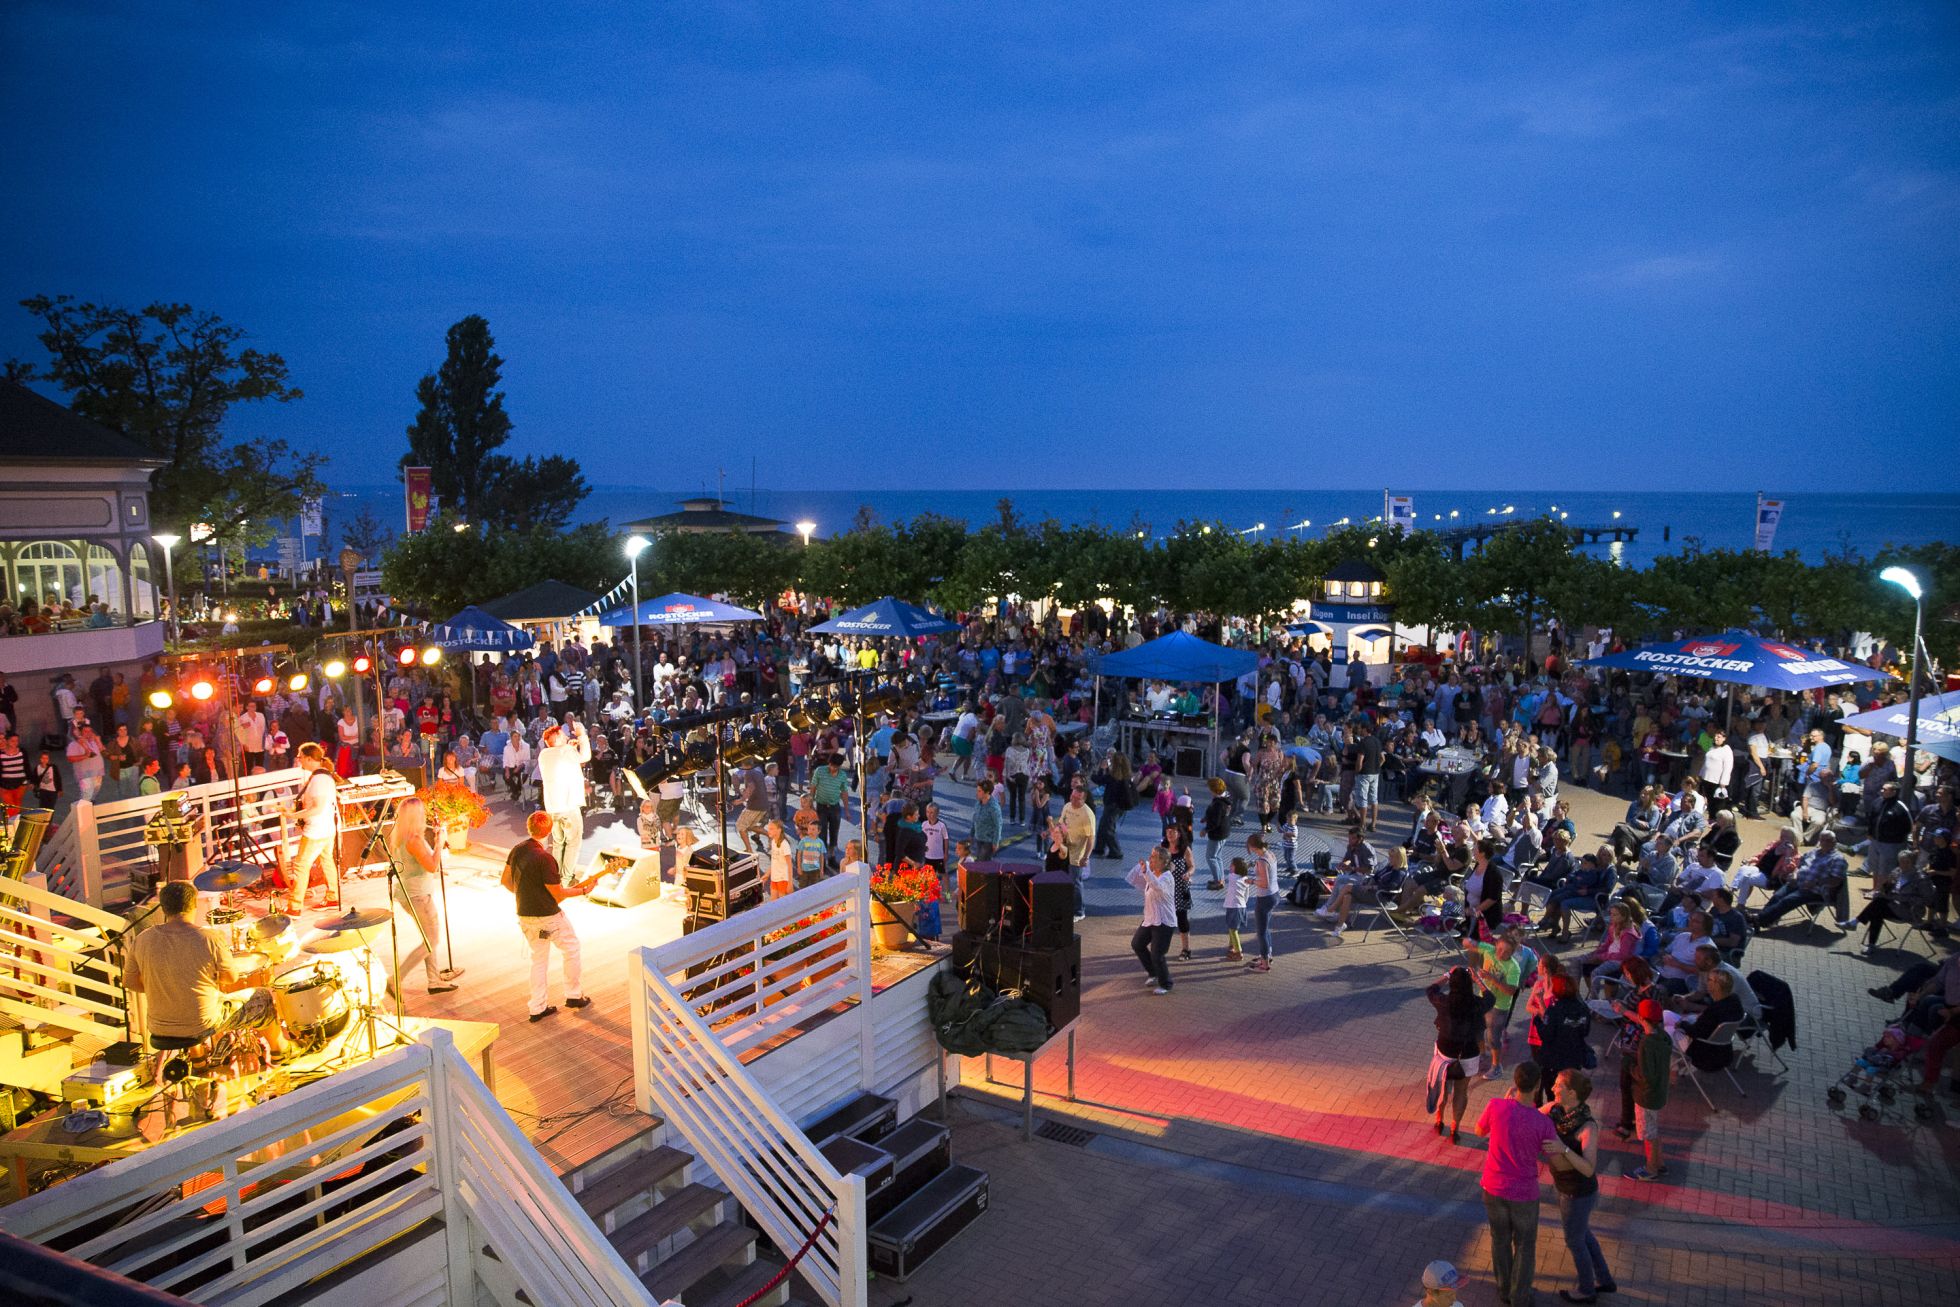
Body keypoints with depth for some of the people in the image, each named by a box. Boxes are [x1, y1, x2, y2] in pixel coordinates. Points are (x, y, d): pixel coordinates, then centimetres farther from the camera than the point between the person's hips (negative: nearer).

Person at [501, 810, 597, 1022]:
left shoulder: (517, 850, -2)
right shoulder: (544, 858, -24)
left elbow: (506, 881, 10)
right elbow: (559, 895, -17)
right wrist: (584, 889, -5)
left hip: (524, 915, 7)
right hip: (548, 916, -7)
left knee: (538, 958, 18)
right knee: (571, 947, 15)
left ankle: (537, 1007, 21)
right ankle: (573, 995, 24)